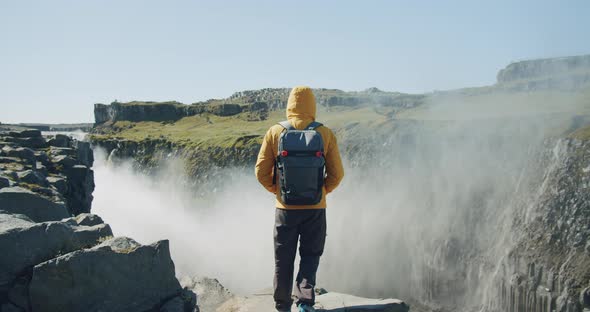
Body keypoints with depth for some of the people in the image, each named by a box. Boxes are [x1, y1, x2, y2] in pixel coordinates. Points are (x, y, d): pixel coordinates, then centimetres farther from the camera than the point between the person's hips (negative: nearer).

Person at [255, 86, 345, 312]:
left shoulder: (275, 132, -4)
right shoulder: (326, 134, -5)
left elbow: (262, 172, -3)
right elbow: (337, 174, -3)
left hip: (285, 208, 0)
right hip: (315, 208, 0)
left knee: (283, 260, 14)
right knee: (310, 256, 15)